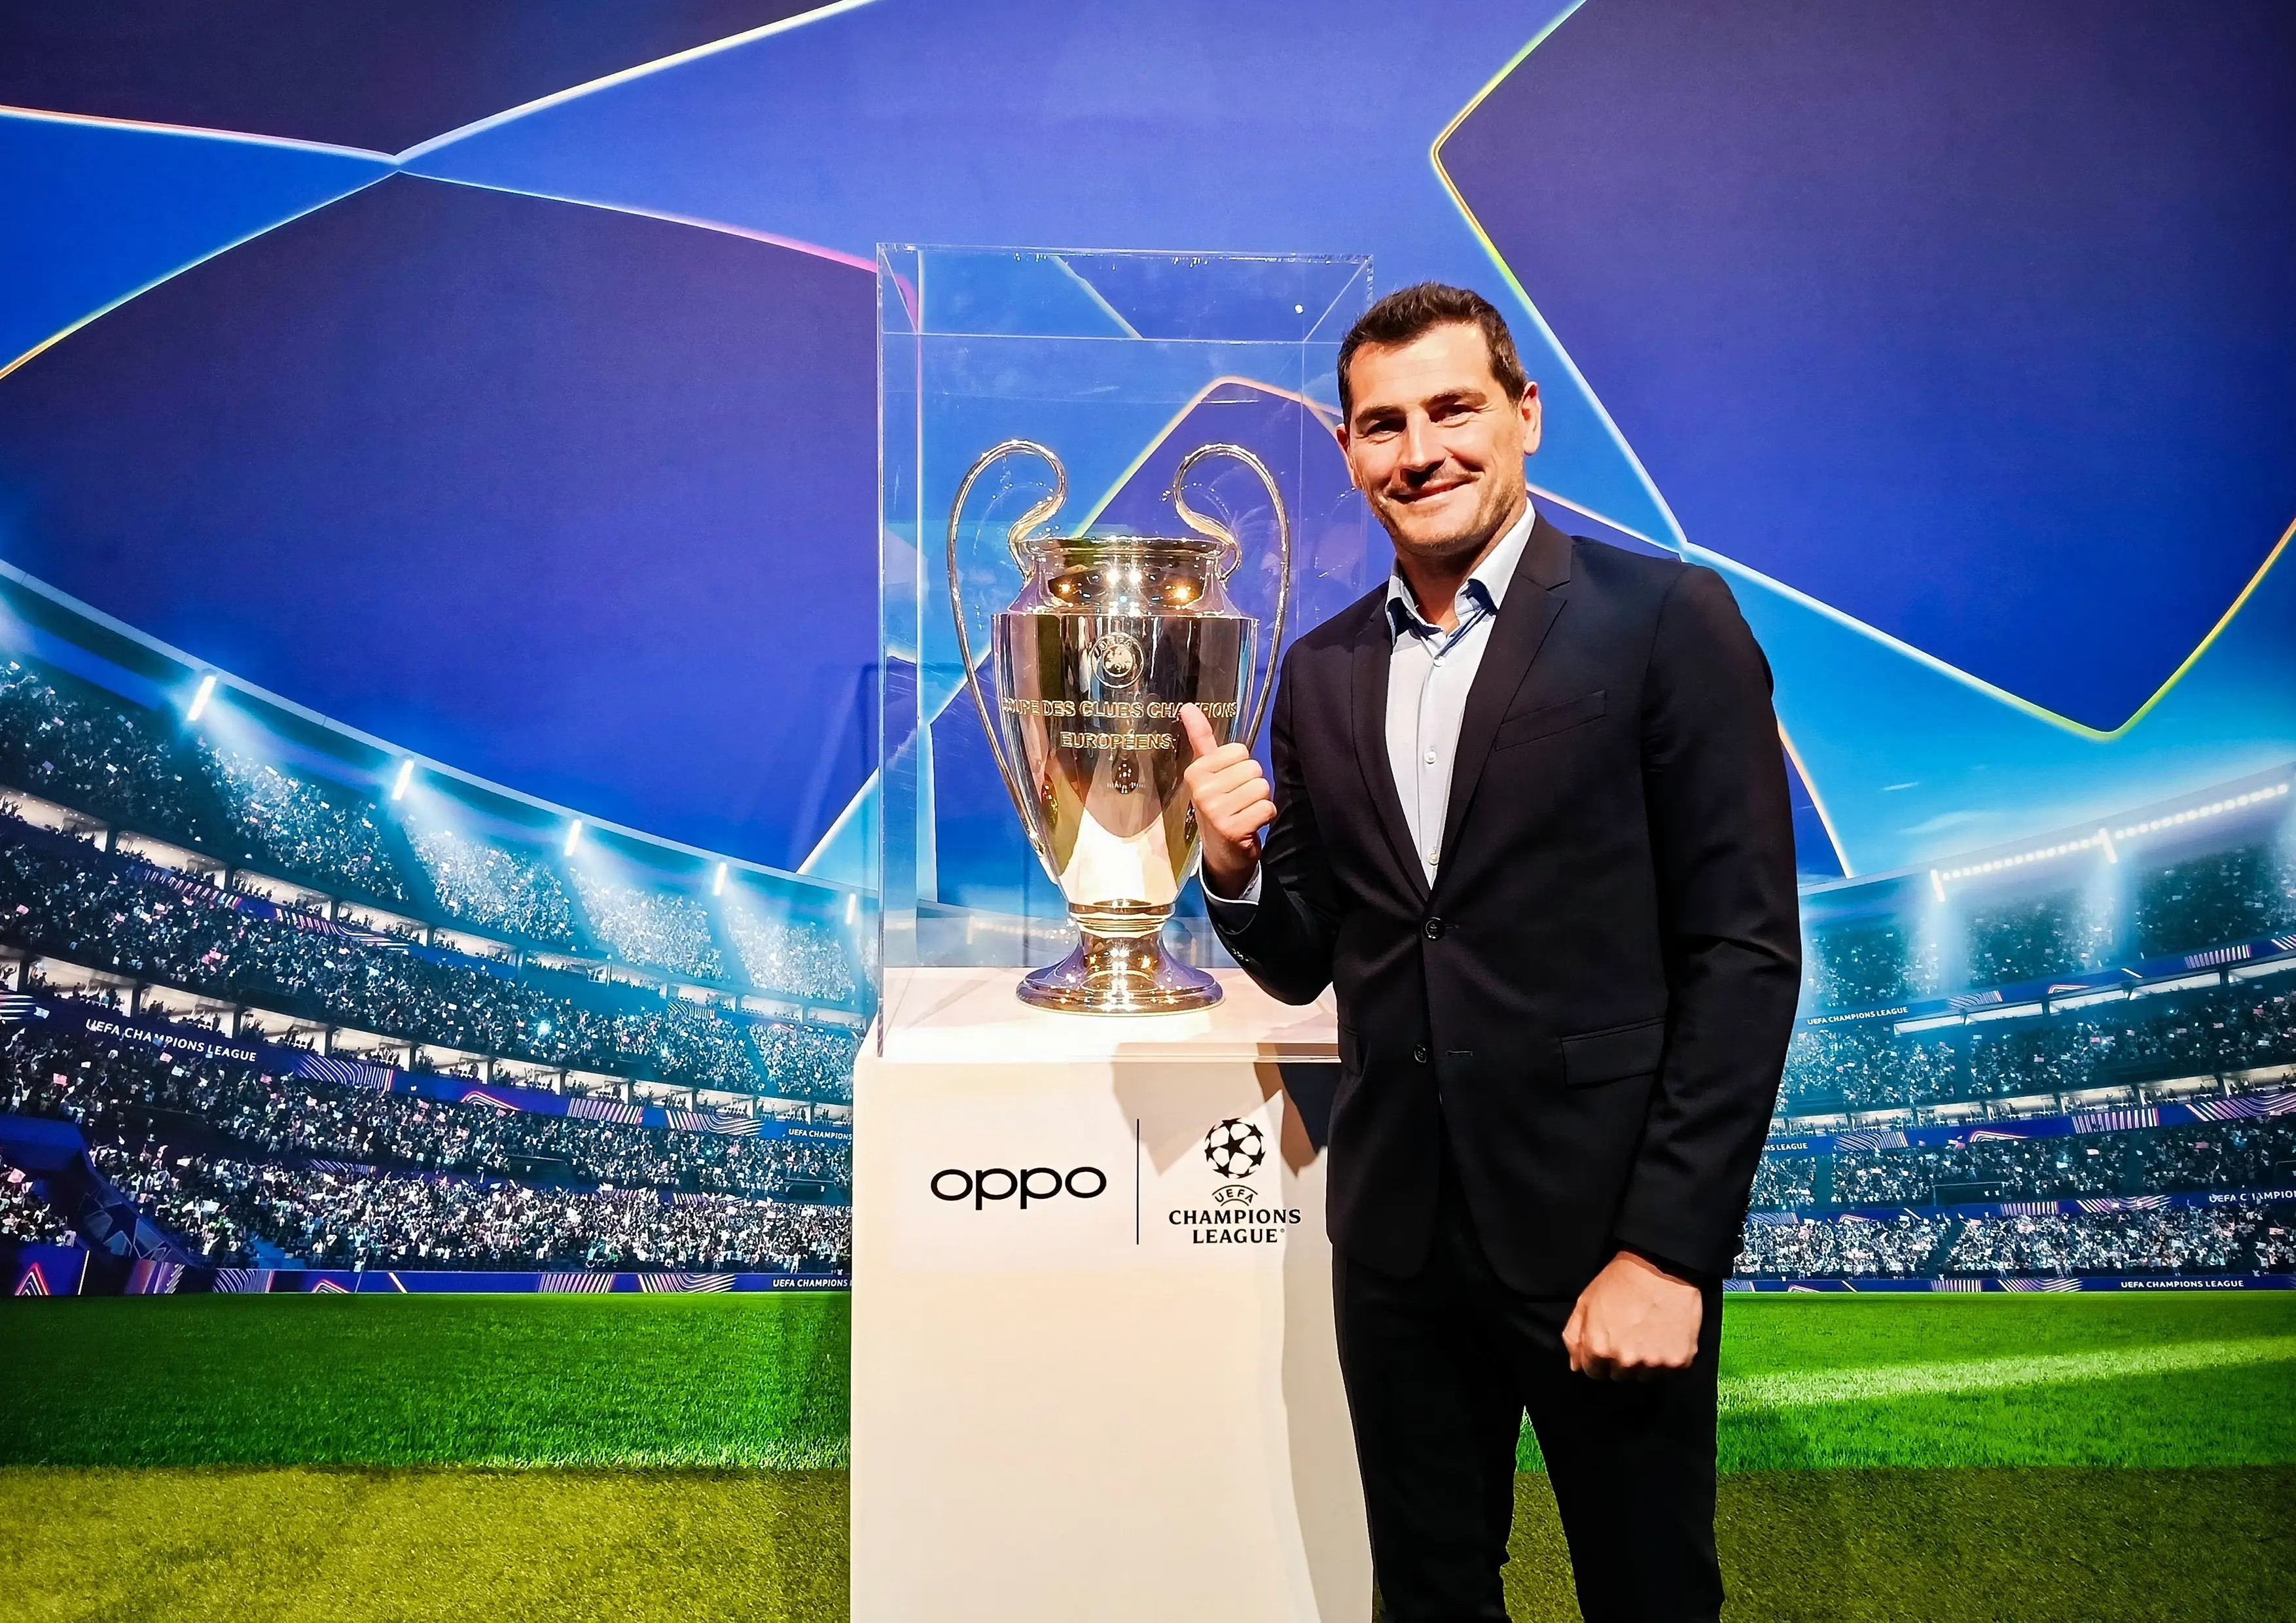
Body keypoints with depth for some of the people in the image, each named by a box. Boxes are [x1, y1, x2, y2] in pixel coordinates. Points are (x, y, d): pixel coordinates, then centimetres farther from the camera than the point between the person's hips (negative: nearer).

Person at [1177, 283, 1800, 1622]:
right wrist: (1235, 864, -10)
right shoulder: (1322, 673, 8)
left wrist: (1668, 1252, -15)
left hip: (1604, 1230, -4)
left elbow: (1746, 951, -11)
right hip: (1397, 1231, 4)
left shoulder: (1668, 621, -7)